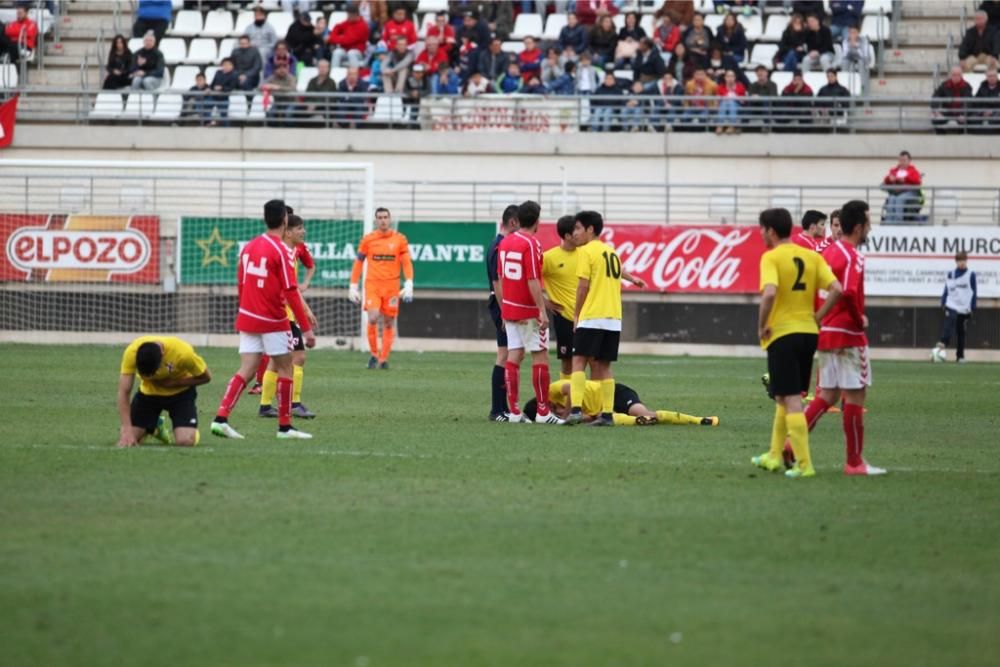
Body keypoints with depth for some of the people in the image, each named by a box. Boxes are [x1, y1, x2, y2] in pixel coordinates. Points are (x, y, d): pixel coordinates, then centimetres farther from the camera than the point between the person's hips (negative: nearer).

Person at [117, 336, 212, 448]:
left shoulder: (183, 352, -35)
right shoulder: (132, 352, -32)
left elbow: (205, 377, -18)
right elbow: (123, 392, -29)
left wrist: (172, 383, -28)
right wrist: (127, 430, -37)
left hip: (180, 392, -2)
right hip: (148, 392, 2)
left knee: (186, 441, -22)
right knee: (125, 439, -8)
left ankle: (192, 431, 16)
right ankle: (155, 426, 25)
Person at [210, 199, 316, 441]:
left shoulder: (248, 247, 8)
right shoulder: (281, 251, -13)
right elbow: (291, 292, -17)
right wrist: (306, 328, -15)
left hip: (248, 319, 6)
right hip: (273, 322, -6)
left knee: (246, 371, 4)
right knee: (285, 369, 6)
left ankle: (221, 418, -10)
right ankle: (285, 427, 11)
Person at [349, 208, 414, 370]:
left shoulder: (399, 239, 4)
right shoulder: (367, 239, 5)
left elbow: (406, 263, 2)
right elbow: (358, 263, 10)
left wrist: (408, 285, -10)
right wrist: (353, 286, 6)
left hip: (392, 286, 1)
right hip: (372, 285, -1)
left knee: (389, 323, 2)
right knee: (373, 318, -17)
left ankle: (383, 359, 11)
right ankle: (374, 354, -1)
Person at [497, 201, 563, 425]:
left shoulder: (505, 242, 8)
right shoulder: (531, 244, -14)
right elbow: (533, 281, -19)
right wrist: (542, 310, -18)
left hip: (509, 310, 7)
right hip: (529, 311, -7)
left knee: (513, 356, 6)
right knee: (540, 357, -2)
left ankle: (514, 411, 4)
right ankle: (543, 412, -3)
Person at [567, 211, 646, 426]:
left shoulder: (586, 251, -5)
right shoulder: (611, 252, 18)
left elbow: (583, 286, -9)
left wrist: (576, 315, -2)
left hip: (591, 317, -7)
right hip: (614, 318, 7)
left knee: (579, 361, -7)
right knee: (603, 366, 9)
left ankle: (576, 409, -19)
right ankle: (607, 414, 3)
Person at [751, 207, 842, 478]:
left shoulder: (771, 257, -11)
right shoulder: (811, 256, 7)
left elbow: (769, 293, -26)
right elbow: (836, 289, -2)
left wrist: (762, 326, -13)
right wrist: (816, 317, 6)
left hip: (781, 334, -7)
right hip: (808, 333, 7)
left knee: (791, 400, -5)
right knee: (783, 398, 21)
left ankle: (804, 464, -10)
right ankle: (775, 456, 30)